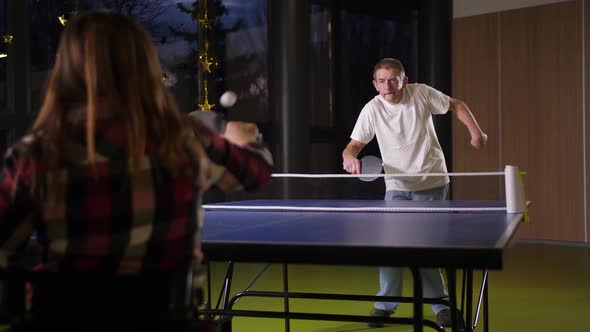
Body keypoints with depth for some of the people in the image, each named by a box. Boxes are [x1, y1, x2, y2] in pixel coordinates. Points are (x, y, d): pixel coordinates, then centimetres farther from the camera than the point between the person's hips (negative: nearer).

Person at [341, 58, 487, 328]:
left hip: (432, 184, -1)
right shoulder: (372, 110, -8)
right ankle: (386, 305, 11)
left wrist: (475, 132, -6)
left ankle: (440, 304, 16)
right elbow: (355, 144, -8)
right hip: (397, 187, 1)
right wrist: (349, 156, -31)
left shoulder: (421, 94, -9)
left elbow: (456, 105, 5)